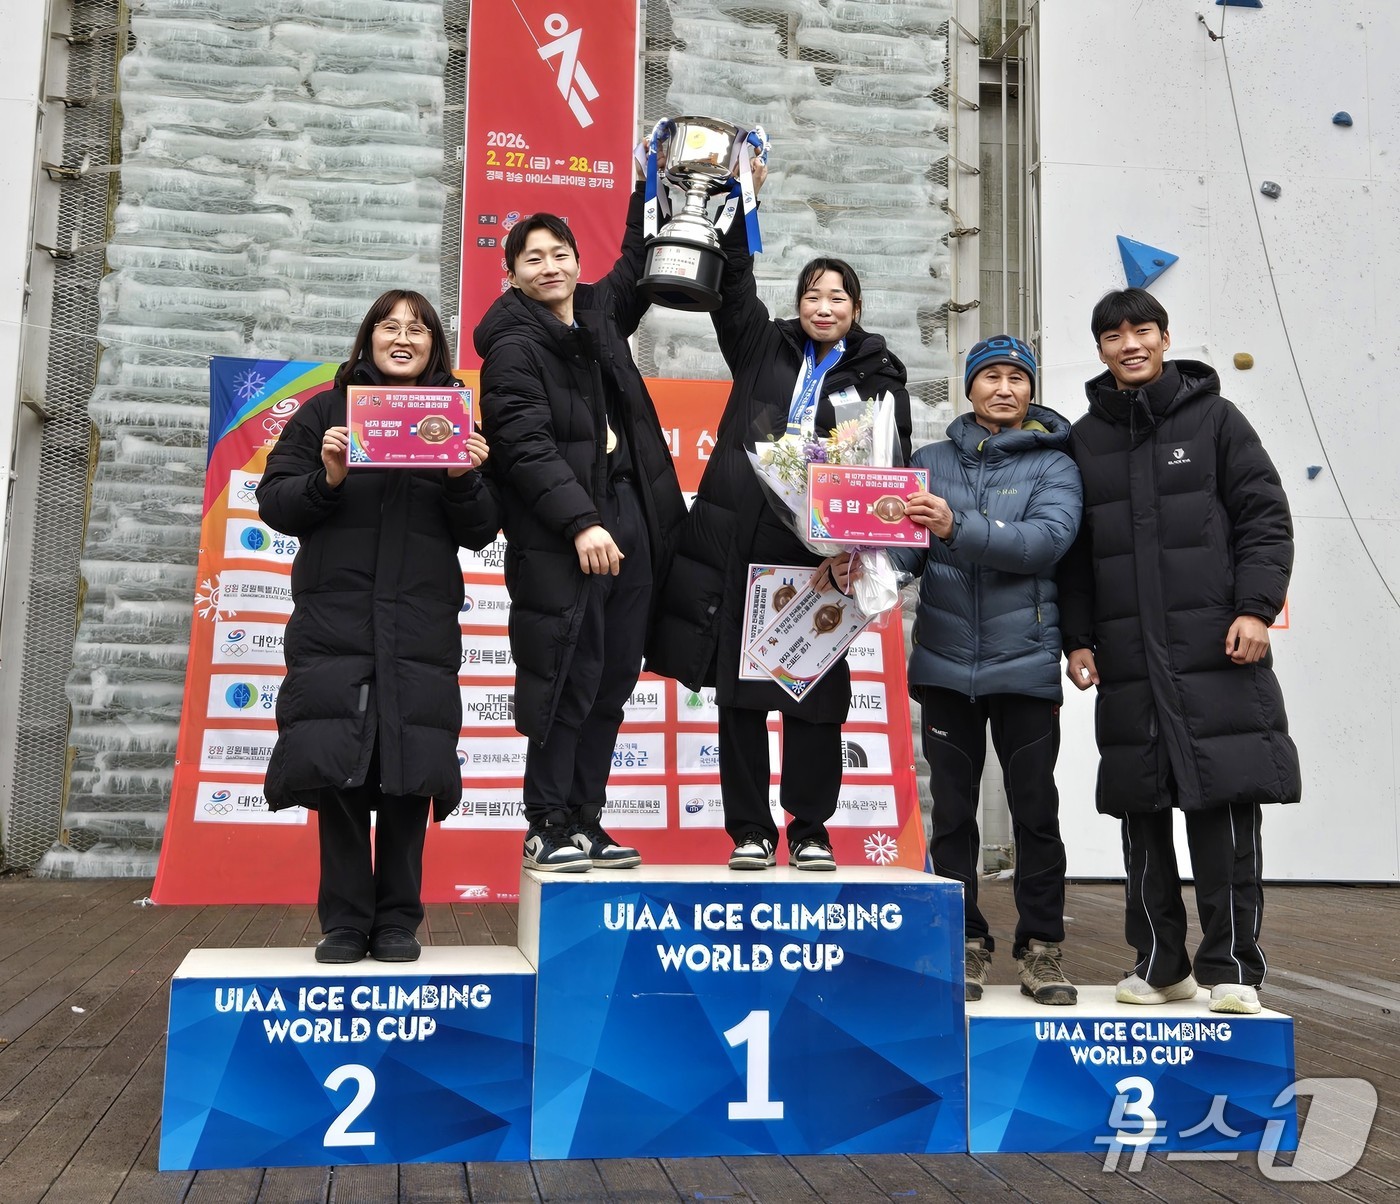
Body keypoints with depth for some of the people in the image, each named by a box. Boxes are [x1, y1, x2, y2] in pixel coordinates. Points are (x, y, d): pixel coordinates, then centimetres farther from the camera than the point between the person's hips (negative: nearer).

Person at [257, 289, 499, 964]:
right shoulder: (325, 410, 10)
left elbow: (480, 533, 9)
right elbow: (273, 503, 5)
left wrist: (463, 478, -10)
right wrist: (327, 479, -13)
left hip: (421, 627, 1)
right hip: (333, 622, 0)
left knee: (409, 770, -1)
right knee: (334, 764, -3)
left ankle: (397, 920, 12)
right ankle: (345, 921, 9)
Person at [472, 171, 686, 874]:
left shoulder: (600, 316, 16)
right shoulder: (513, 347, -5)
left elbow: (638, 264, 34)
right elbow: (527, 447, -15)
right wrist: (580, 522, -23)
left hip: (629, 522, 7)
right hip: (561, 537, -7)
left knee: (613, 680, 7)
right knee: (569, 680, -7)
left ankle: (585, 822, 15)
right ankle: (548, 827, 4)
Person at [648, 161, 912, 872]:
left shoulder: (877, 375, 9)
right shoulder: (763, 348, 15)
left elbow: (894, 460, 2)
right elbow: (733, 284, 13)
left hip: (818, 551, -2)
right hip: (737, 541, 2)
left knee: (816, 696, 1)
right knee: (738, 692, 3)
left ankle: (809, 832, 15)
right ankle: (750, 833, 13)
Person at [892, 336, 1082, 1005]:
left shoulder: (1054, 466, 4)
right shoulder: (933, 461, 11)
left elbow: (1047, 540, -15)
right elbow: (906, 549, 2)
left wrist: (959, 529, -28)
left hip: (1024, 661, -2)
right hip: (945, 661, 2)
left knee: (1035, 810, 2)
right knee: (952, 810, 6)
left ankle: (1040, 946, 13)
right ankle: (965, 944, 15)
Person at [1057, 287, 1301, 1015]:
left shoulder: (1213, 418, 6)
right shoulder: (1083, 439, 13)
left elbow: (1265, 517, 1)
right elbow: (1071, 551, 13)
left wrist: (1255, 607, -10)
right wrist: (1076, 638, 6)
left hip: (1216, 654, -3)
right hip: (1127, 661, 3)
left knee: (1225, 806, -3)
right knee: (1142, 816, 7)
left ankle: (1231, 966, 7)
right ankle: (1159, 963, 17)